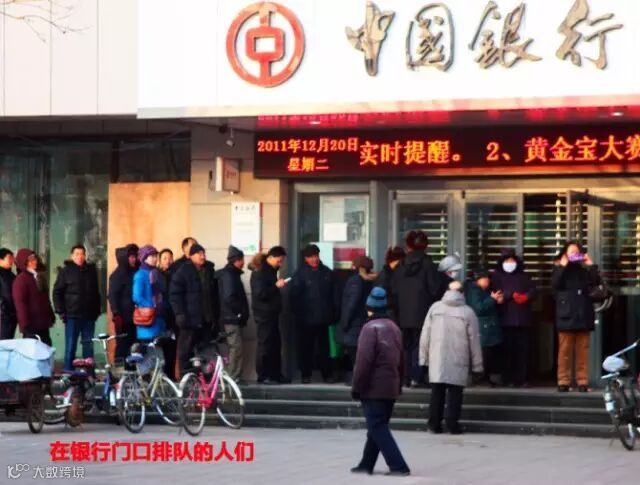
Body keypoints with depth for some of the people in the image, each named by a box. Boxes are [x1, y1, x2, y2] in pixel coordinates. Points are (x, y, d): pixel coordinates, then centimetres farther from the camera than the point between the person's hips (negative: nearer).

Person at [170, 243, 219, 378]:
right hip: (190, 319, -5)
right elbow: (174, 294, -7)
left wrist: (215, 314, 13)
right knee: (186, 350, -4)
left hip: (207, 319, 5)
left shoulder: (209, 270, 15)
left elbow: (214, 294, 19)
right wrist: (180, 314, -15)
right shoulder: (182, 272, -3)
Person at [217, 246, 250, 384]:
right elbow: (229, 297, -22)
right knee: (236, 348, -11)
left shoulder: (232, 274, 18)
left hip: (234, 319, 10)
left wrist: (243, 312, 14)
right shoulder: (229, 275, -13)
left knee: (235, 349, 13)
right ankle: (234, 377, -10)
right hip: (232, 318, -10)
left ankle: (234, 377, 17)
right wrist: (241, 311, -15)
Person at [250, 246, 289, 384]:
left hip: (272, 313, 9)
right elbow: (260, 293, -21)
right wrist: (276, 286, -22)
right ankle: (263, 376, -2)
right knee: (265, 345, -6)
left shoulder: (271, 270, 13)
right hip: (263, 314, -9)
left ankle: (276, 374, 16)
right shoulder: (259, 272, -14)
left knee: (275, 345, 10)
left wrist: (278, 285, 7)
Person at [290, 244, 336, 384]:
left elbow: (332, 295, 10)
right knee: (306, 347, 4)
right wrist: (297, 314, -12)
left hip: (323, 318, 3)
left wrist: (332, 314, 7)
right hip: (306, 319, -3)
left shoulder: (326, 273, 6)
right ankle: (306, 374, 12)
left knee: (324, 347, 8)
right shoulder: (300, 274, -5)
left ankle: (327, 374, 14)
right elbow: (294, 296, -7)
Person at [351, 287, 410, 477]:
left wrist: (357, 387, -11)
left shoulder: (371, 328, -13)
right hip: (391, 388, 8)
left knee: (378, 428, -6)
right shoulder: (394, 328, 12)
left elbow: (364, 361, -17)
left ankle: (399, 466, -14)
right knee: (378, 426, 15)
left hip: (374, 388, -8)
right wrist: (398, 385, 23)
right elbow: (400, 360, 17)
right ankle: (366, 464, 23)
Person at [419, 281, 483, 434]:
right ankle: (452, 424, -1)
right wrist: (477, 364, 7)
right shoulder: (468, 312, -3)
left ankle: (435, 423, 8)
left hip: (437, 359, 2)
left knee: (437, 392, 8)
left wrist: (423, 357, 12)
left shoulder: (435, 308, 2)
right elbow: (474, 340, 0)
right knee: (455, 393, 4)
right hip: (458, 362, -2)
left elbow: (425, 335, 4)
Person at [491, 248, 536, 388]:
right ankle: (508, 379, -1)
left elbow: (532, 290, 8)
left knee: (522, 349, -2)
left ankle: (521, 379, 0)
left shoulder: (523, 276, 18)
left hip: (523, 319, 2)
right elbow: (497, 293, -3)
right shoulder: (497, 276, 10)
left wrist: (525, 296, -13)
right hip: (506, 320, -2)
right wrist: (512, 295, -11)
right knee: (508, 349, -5)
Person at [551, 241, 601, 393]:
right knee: (565, 351, -4)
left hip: (583, 316, 2)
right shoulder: (559, 270, 8)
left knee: (582, 351, 1)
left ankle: (582, 382, 1)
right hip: (566, 316, -2)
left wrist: (591, 265, -6)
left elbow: (596, 282, -1)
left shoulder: (585, 271, 14)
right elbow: (555, 284, -11)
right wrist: (563, 266, -12)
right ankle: (563, 381, -3)